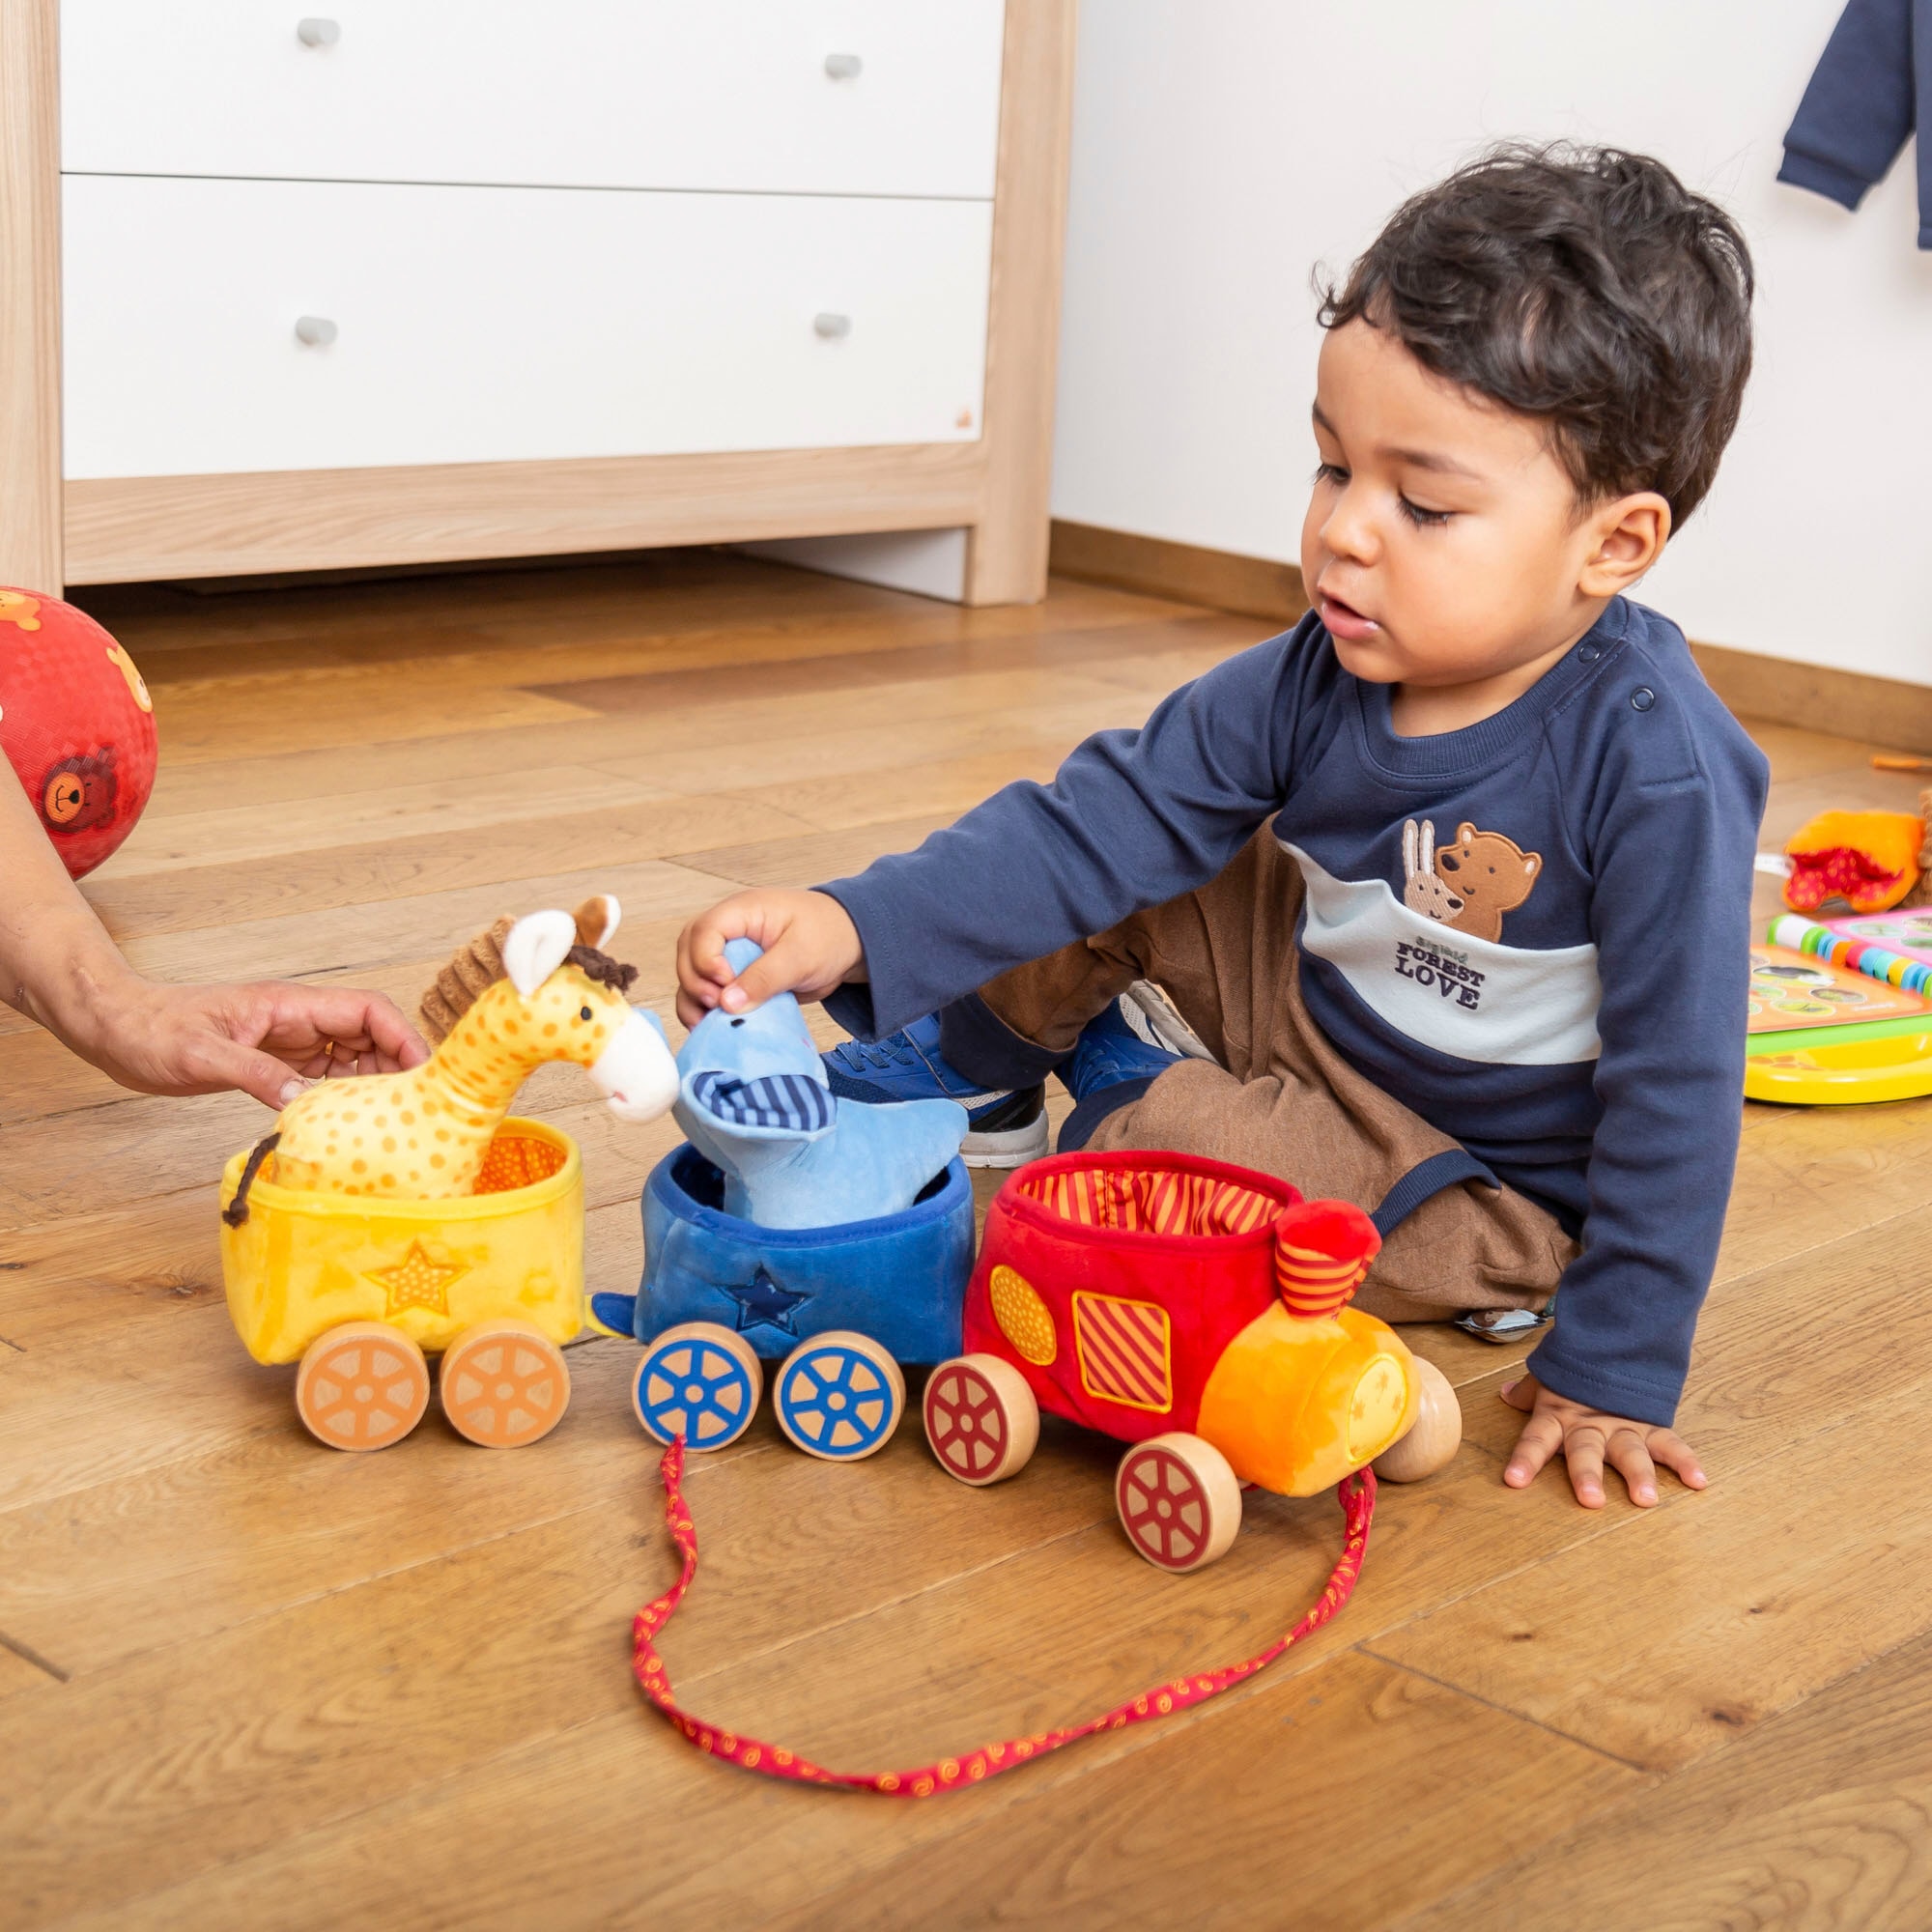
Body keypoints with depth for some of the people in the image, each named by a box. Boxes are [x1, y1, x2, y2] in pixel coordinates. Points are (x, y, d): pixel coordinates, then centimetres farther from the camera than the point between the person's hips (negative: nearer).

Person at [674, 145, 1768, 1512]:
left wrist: (1616, 1373, -23)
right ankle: (956, 1084, 21)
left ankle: (1126, 1073, 7)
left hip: (1486, 1180, -6)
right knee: (1088, 882, -3)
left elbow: (1677, 1085, -26)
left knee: (1180, 1144, -28)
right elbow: (1105, 815, -14)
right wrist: (856, 927, -27)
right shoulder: (1317, 680, -12)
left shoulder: (1655, 765, -31)